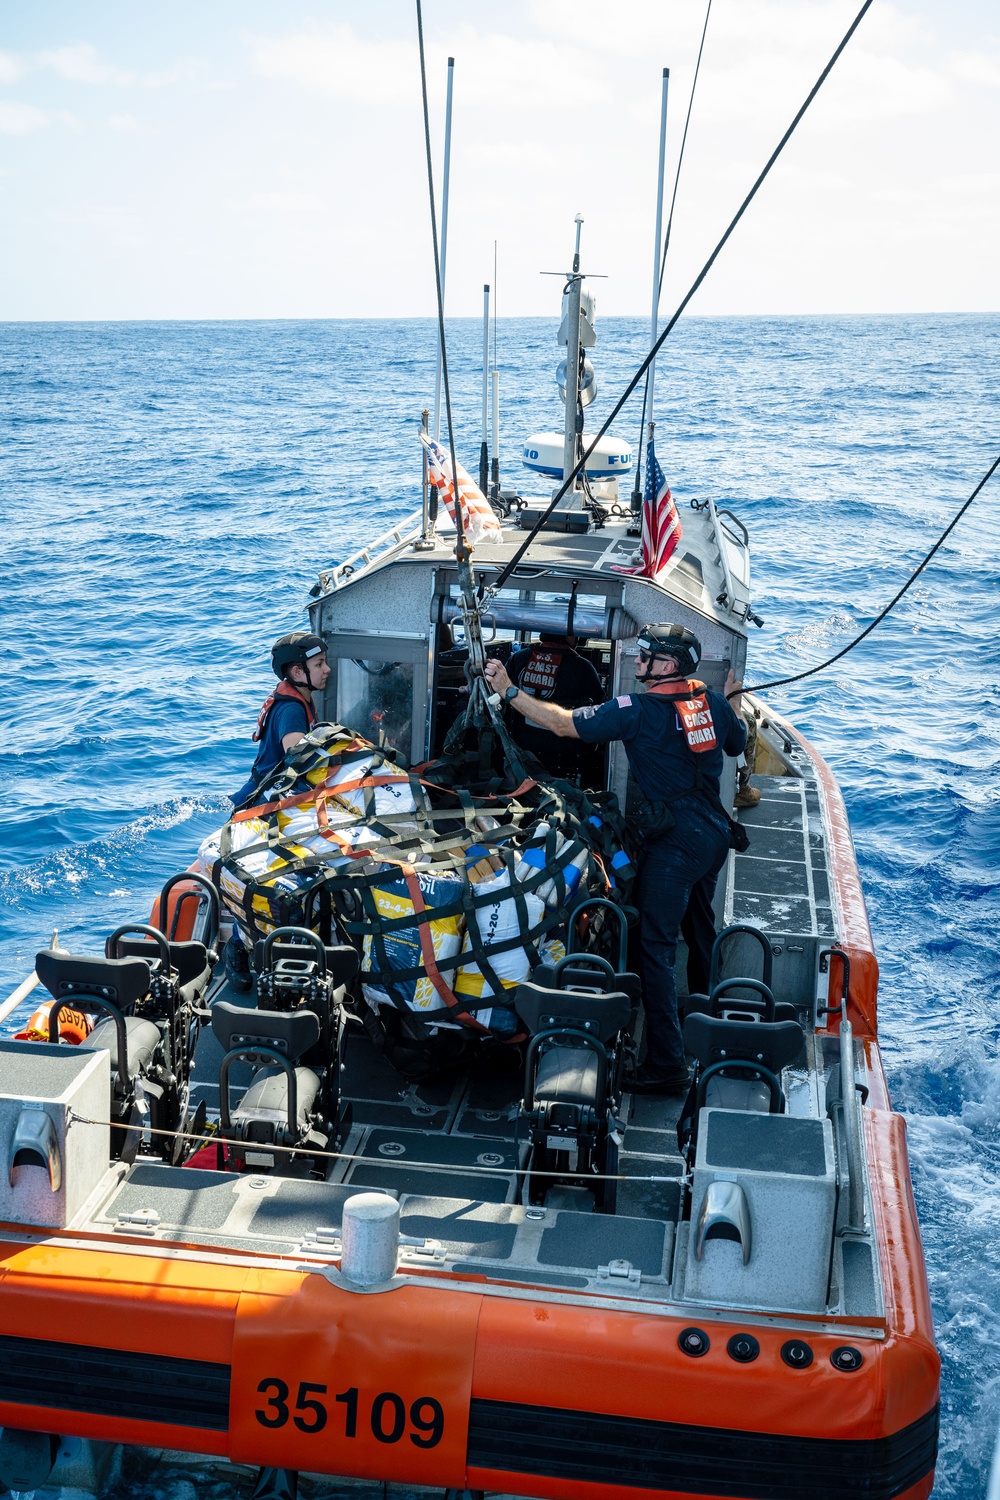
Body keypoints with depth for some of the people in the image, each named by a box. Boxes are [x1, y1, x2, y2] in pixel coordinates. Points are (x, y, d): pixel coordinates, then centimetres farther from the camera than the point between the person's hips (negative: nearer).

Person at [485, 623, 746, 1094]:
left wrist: (509, 690, -7)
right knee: (700, 934, 26)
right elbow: (737, 742, 25)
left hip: (675, 843, -8)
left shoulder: (638, 710, -15)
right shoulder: (711, 701, 5)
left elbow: (563, 723, -13)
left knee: (657, 947, -5)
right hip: (715, 836, 8)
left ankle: (668, 1065, -6)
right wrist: (733, 696, 41)